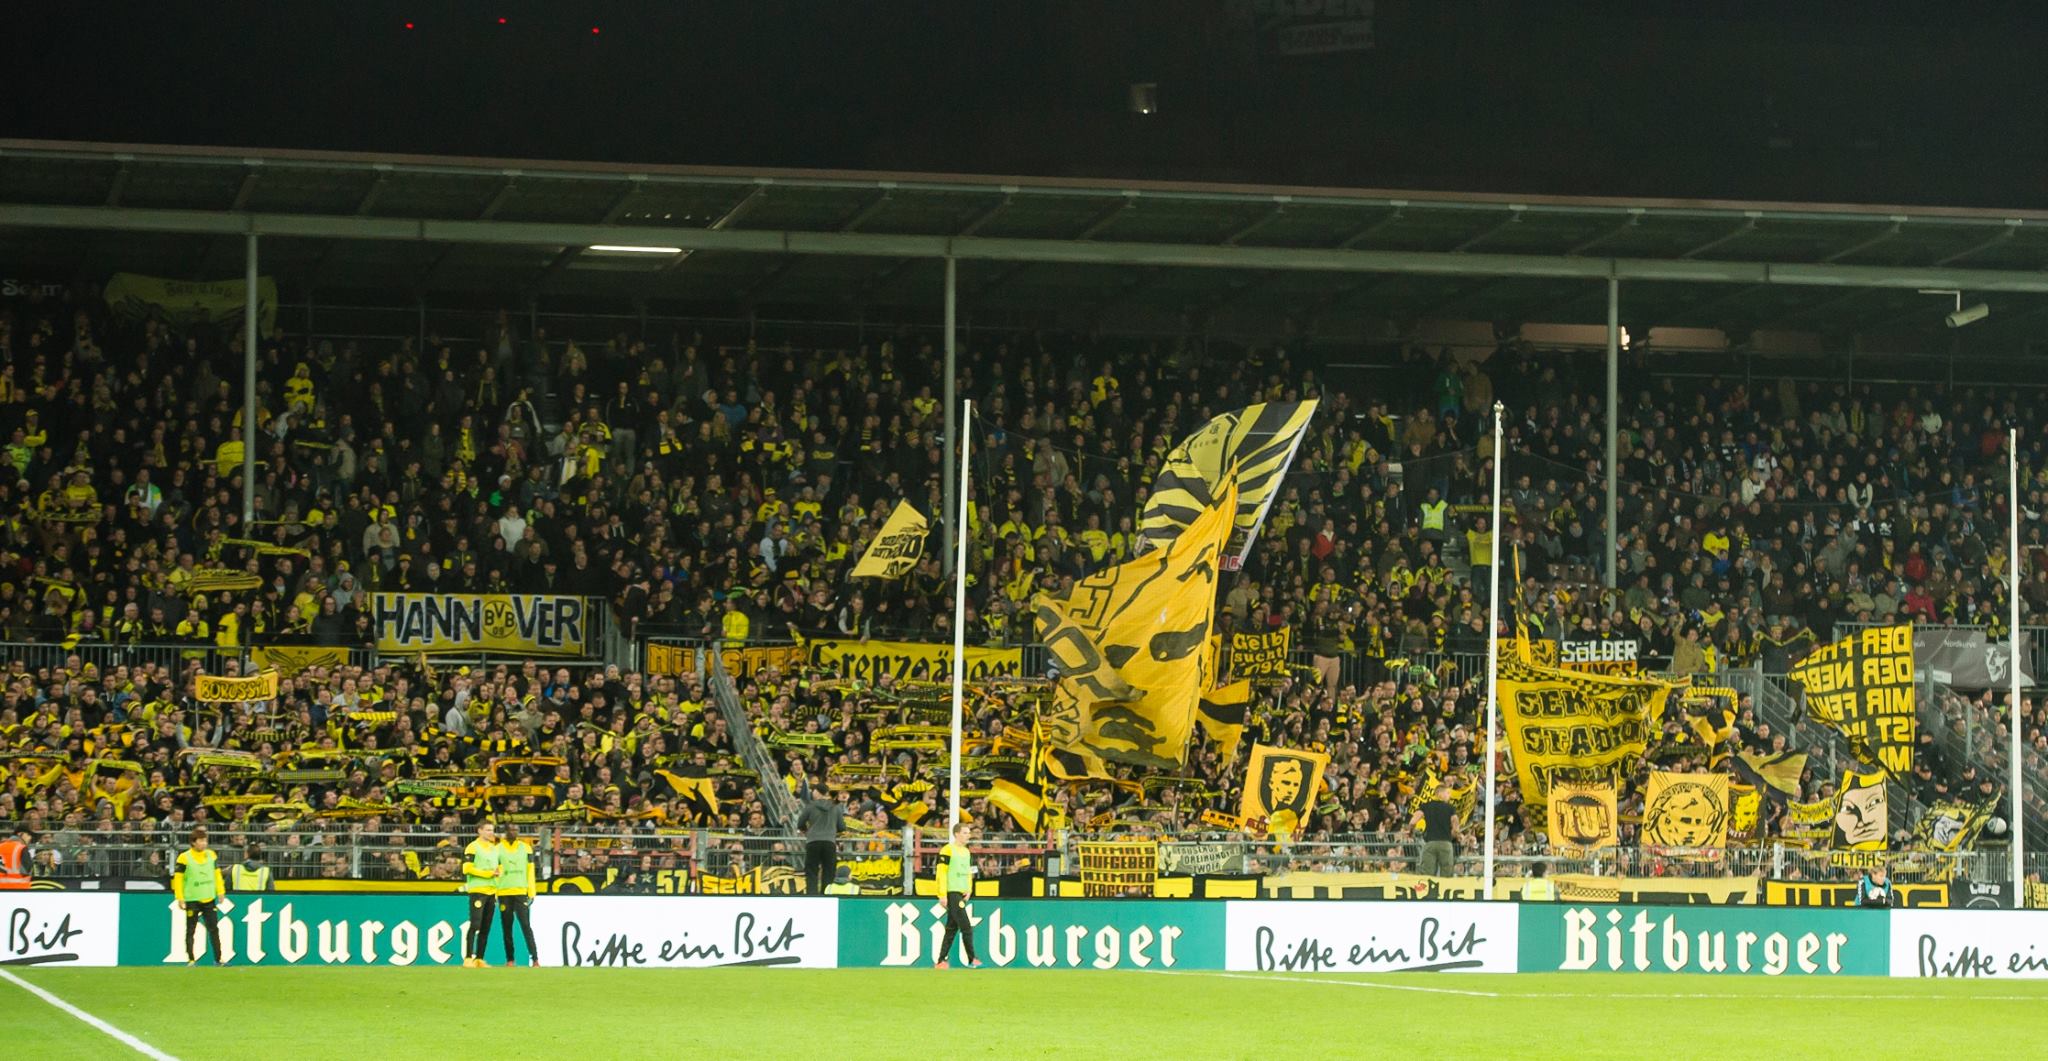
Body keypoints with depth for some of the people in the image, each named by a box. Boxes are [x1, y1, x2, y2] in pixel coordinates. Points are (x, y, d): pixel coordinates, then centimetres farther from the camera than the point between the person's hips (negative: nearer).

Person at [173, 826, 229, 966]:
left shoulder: (211, 855, 6)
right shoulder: (185, 858, -9)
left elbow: (217, 874, 15)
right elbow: (177, 878, -8)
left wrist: (220, 892, 10)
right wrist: (180, 898, -11)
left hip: (209, 899, 4)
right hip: (192, 900, -4)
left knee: (214, 929, 4)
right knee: (190, 930, 1)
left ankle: (218, 959, 8)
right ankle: (191, 959, 7)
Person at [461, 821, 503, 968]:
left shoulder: (494, 848, 18)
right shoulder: (473, 847, -5)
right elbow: (467, 868, -14)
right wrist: (488, 873, -15)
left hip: (491, 891, 7)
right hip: (477, 891, -7)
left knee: (486, 928, 6)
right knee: (475, 925, -13)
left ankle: (479, 959, 10)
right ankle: (468, 959, -13)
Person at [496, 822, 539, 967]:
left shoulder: (525, 847, 7)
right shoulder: (498, 848, 4)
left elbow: (530, 871, 6)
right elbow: (494, 872, 5)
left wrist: (531, 893, 0)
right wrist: (494, 894, 1)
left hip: (521, 893, -1)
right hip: (504, 893, 1)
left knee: (526, 926, -9)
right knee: (506, 928, 5)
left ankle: (535, 958, -14)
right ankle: (510, 959, 12)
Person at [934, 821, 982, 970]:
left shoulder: (967, 852, 17)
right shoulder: (948, 850, -9)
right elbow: (941, 873, -13)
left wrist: (969, 890, 8)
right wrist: (943, 895, -16)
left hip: (961, 894, 9)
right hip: (952, 894, -9)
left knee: (952, 929, 8)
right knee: (966, 928, -11)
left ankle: (941, 961, 11)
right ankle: (972, 960, -8)